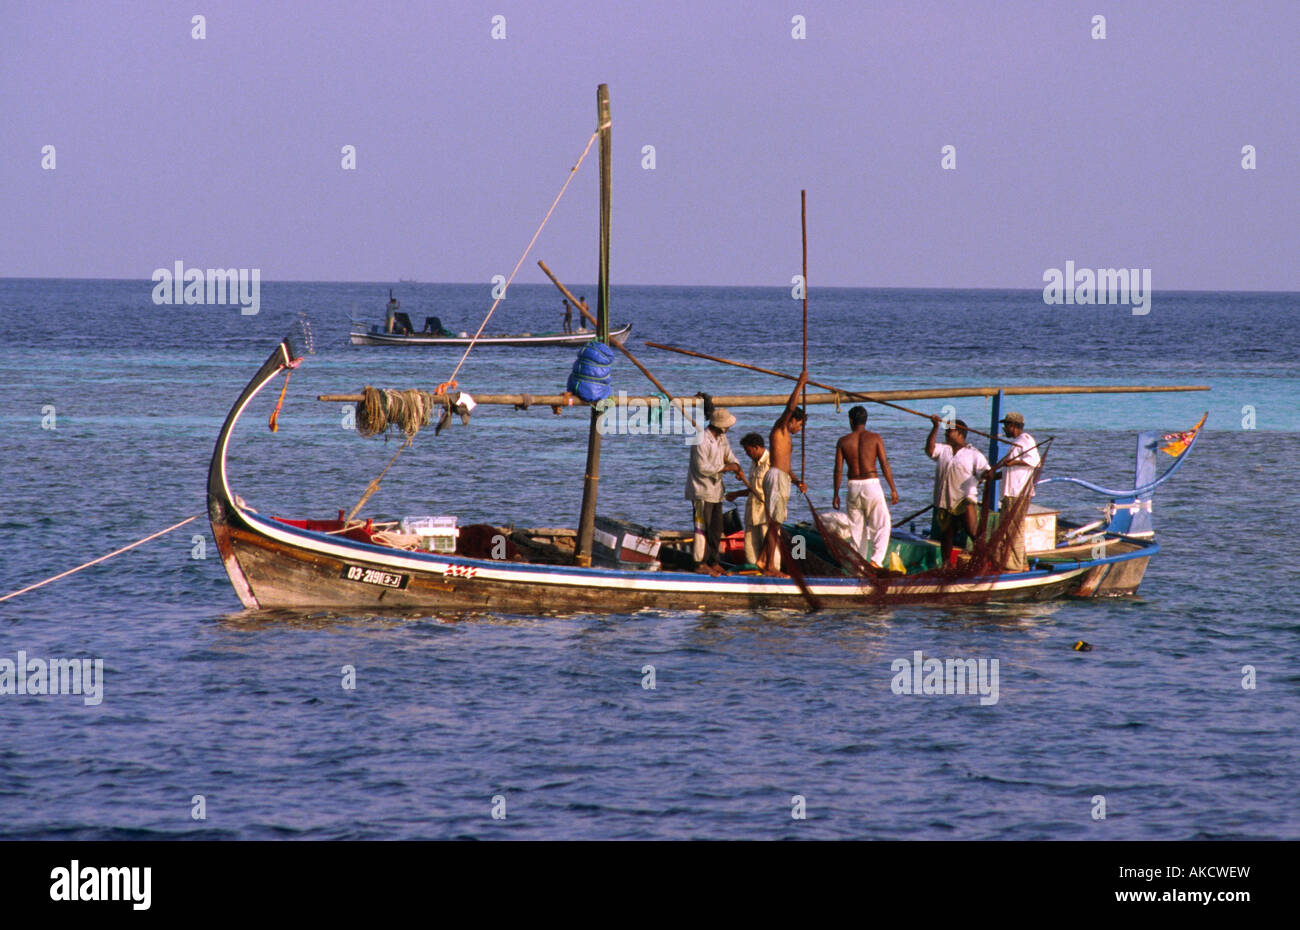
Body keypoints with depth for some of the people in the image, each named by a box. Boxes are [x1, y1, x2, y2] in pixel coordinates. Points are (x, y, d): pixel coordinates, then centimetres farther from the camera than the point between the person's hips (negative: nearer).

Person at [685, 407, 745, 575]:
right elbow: (702, 468, -24)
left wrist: (737, 467, -7)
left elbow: (729, 455, 15)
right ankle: (700, 563, -4)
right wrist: (726, 467, -22)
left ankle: (713, 561, 20)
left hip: (715, 490, 9)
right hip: (701, 491, -9)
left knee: (716, 529, 12)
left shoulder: (721, 437, 8)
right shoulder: (701, 440, -21)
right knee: (703, 528, -7)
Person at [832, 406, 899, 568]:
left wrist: (836, 494, 10)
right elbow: (885, 465, -5)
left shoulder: (843, 441, 2)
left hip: (853, 486, 2)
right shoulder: (875, 438, -2)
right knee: (882, 524, 4)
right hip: (871, 483, -2)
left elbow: (838, 470, 2)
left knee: (857, 527, 12)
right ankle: (876, 559, -14)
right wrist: (893, 489, 0)